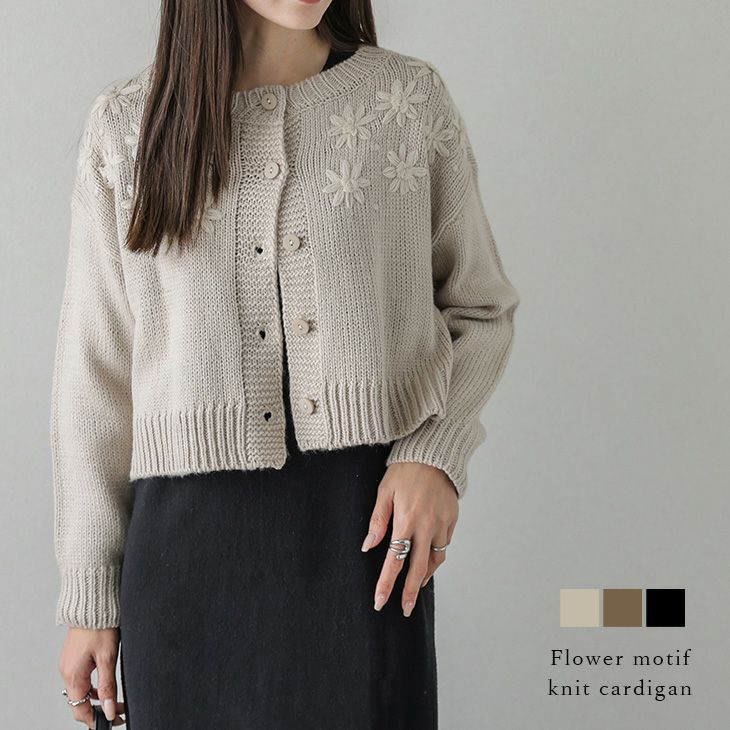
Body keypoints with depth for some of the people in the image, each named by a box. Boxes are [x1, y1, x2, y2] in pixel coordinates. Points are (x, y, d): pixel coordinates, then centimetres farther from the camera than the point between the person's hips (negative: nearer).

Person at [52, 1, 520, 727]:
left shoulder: (413, 98, 2)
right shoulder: (125, 124, 3)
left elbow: (479, 309, 10)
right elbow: (95, 371, 5)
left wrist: (436, 456, -8)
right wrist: (89, 594, 6)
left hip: (369, 527, 0)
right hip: (188, 532, 1)